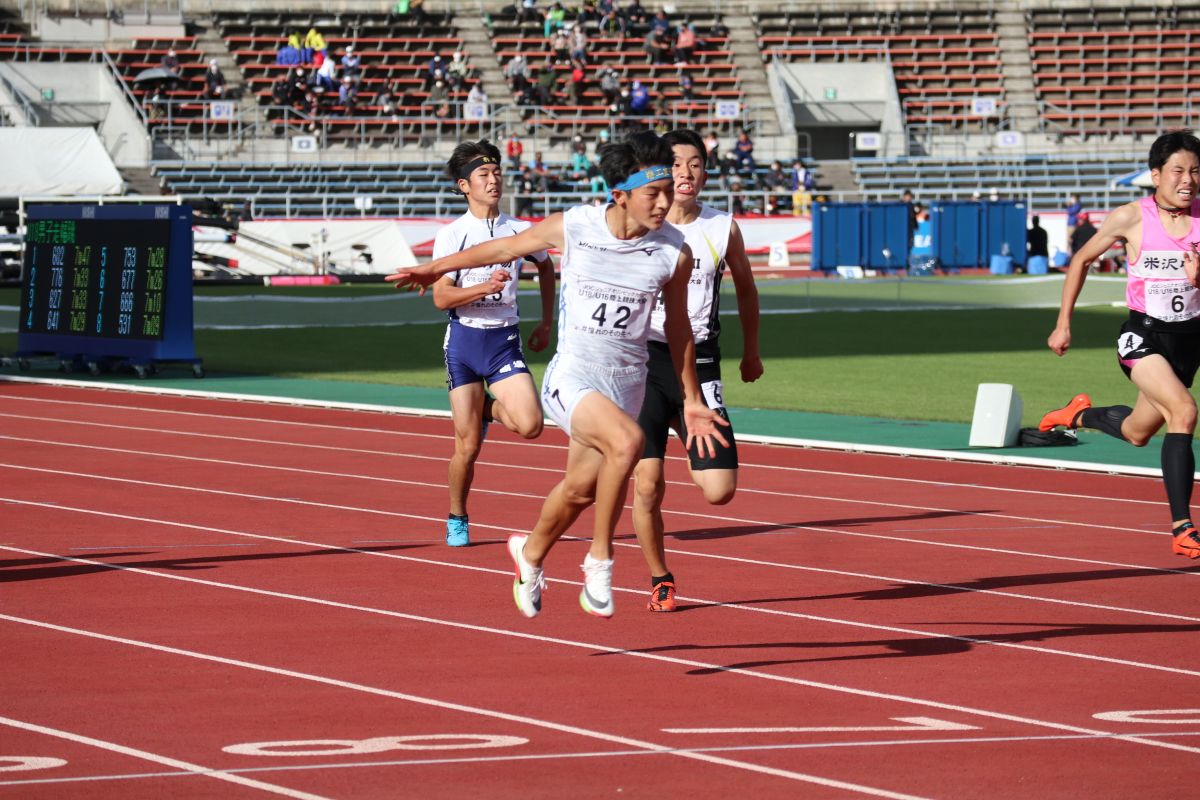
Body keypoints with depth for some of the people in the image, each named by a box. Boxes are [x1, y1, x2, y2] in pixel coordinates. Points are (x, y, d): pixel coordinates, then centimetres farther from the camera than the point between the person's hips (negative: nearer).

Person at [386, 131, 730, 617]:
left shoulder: (674, 253, -5)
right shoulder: (572, 228, -9)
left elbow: (678, 330, 11)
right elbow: (506, 248, 9)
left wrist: (691, 400, 17)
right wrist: (435, 268, 22)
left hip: (627, 385, 3)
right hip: (571, 377, -3)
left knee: (579, 491, 14)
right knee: (626, 441, -32)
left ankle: (530, 554, 47)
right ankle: (600, 559, -16)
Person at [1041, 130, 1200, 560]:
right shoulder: (1131, 218, -9)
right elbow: (1081, 260, 5)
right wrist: (1063, 324, 6)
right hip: (1142, 333, -4)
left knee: (1136, 433, 18)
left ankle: (1080, 414, 53)